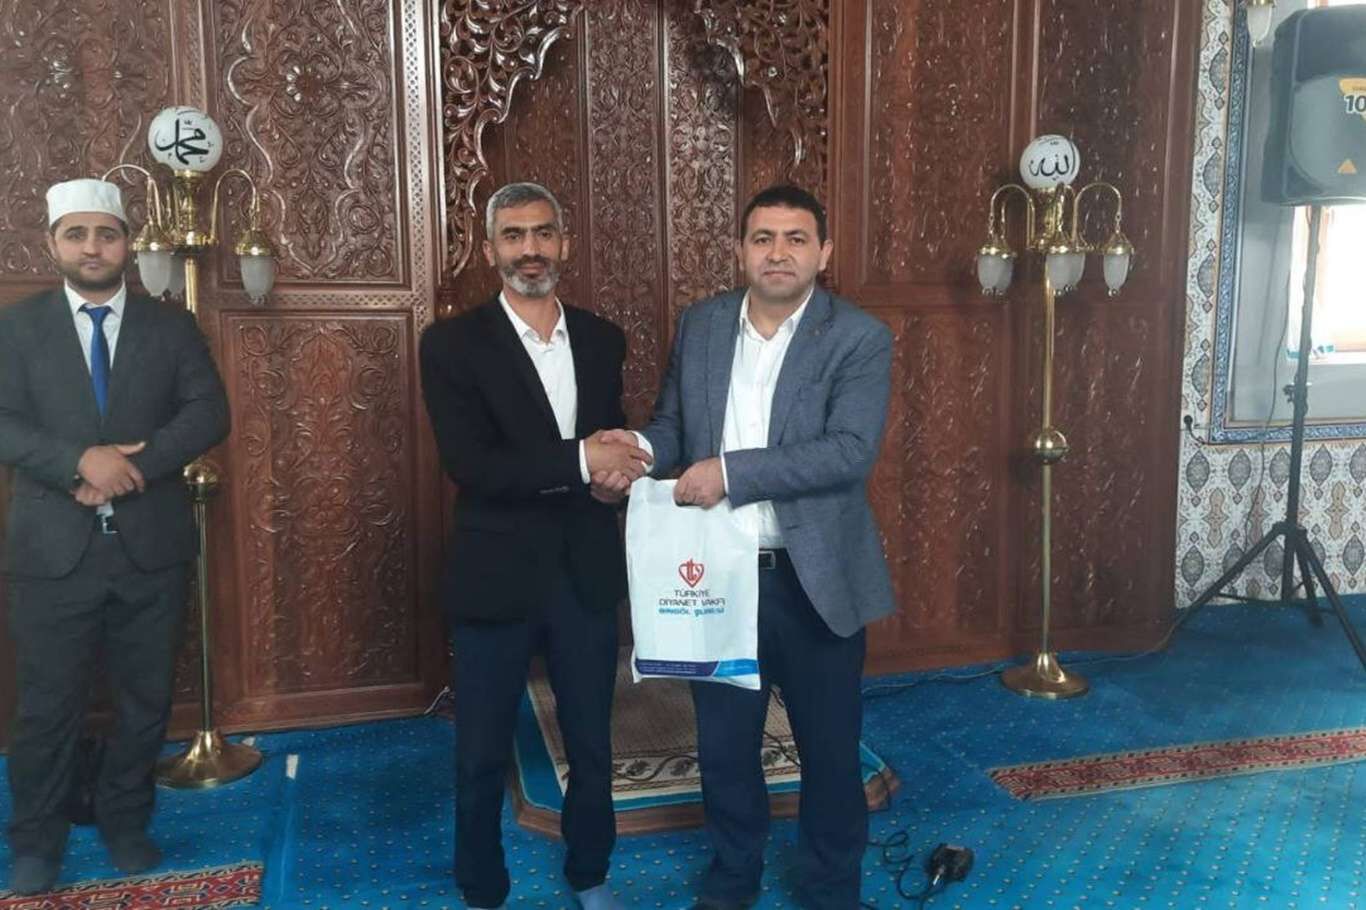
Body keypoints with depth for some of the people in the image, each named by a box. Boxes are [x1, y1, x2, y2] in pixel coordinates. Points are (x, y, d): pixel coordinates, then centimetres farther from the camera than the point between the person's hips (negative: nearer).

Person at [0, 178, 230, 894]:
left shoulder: (172, 326, 6)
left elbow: (208, 413, -5)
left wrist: (131, 467, -17)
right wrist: (83, 461, -22)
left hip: (150, 547, 2)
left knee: (146, 700, 13)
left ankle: (125, 822, 33)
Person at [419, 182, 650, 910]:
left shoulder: (602, 340, 6)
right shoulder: (452, 343, -8)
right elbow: (469, 465, -18)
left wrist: (620, 458, -10)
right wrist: (580, 461, -22)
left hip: (587, 572, 4)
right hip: (495, 576, -3)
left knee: (591, 746, 17)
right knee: (482, 755, 12)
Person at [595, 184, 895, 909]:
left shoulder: (860, 338, -10)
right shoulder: (699, 325, 4)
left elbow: (851, 450, -21)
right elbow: (673, 424, 8)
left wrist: (731, 470, -24)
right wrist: (639, 449, -16)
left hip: (815, 578, -3)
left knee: (829, 746, 14)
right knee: (723, 740, 18)